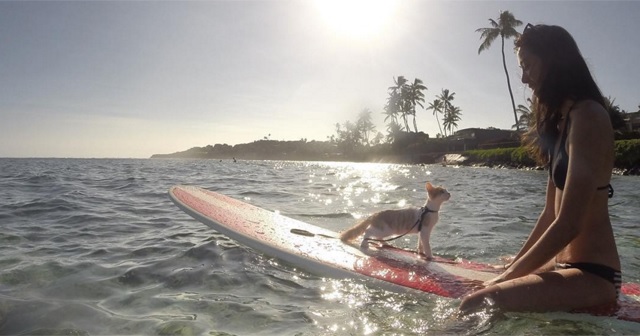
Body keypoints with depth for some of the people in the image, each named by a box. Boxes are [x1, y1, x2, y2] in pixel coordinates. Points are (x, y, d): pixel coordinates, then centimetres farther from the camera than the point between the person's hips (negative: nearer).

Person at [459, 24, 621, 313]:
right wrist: (513, 266, 14)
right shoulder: (560, 120, 14)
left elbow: (568, 224, -23)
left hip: (593, 275, -10)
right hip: (567, 265, 10)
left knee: (477, 303, -26)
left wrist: (509, 275, -14)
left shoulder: (587, 115, -16)